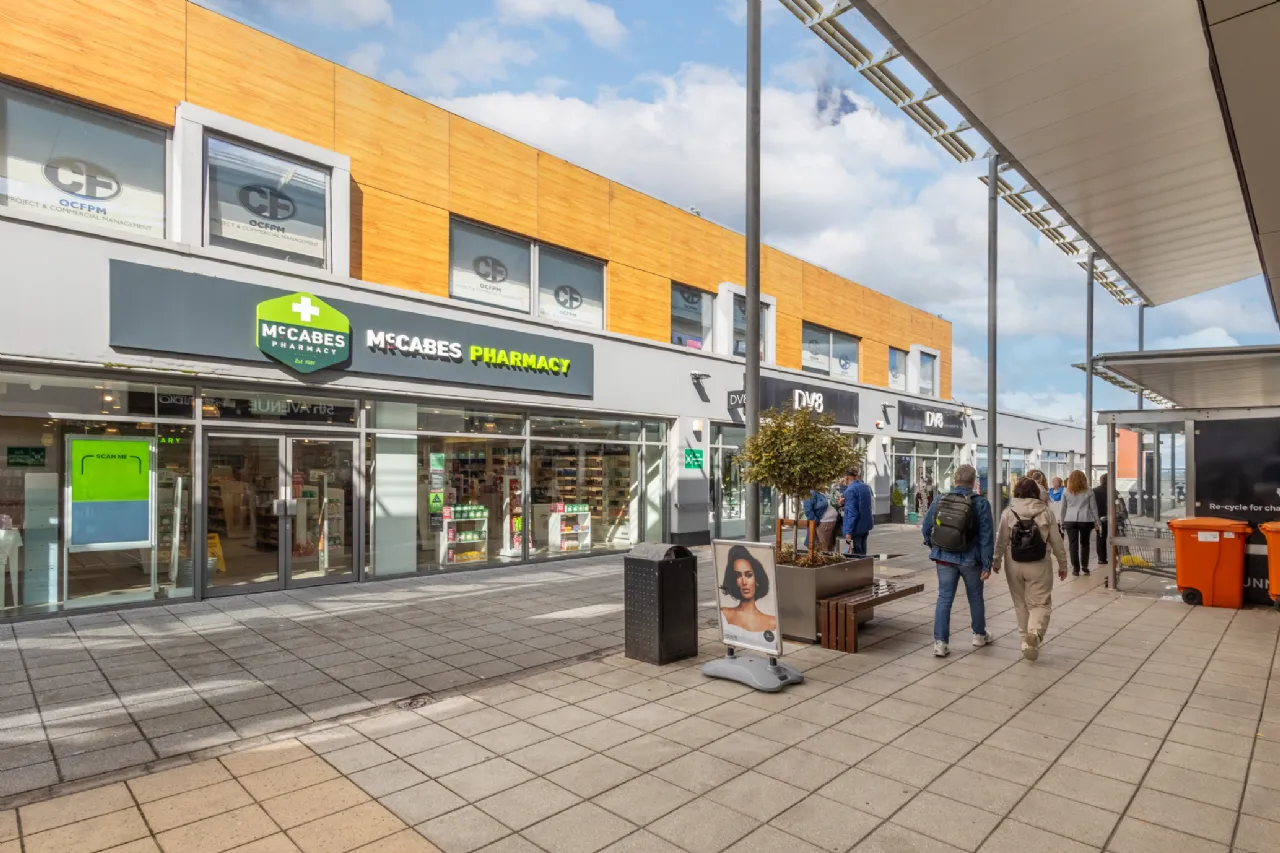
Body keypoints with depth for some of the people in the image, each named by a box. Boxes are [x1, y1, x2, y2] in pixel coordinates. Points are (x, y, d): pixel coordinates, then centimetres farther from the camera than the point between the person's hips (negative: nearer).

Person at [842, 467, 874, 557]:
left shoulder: (850, 490, -17)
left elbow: (852, 512, -20)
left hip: (856, 527, -9)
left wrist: (848, 532, -19)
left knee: (853, 556, -2)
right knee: (862, 554, 18)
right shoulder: (866, 487, 8)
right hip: (866, 525, 9)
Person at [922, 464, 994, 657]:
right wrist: (987, 565, -7)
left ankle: (940, 642, 1)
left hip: (945, 557, 2)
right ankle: (979, 635, 37)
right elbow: (986, 536, -12)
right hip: (970, 559, -1)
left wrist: (934, 547, 23)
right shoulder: (980, 503, -11)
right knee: (975, 598, 18)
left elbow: (926, 529, 5)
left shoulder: (939, 500, -2)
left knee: (944, 598, 5)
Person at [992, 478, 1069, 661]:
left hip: (1014, 564, 1)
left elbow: (1001, 540, -1)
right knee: (1040, 603, 6)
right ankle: (1034, 633, -17)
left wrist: (996, 561, 12)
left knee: (1021, 602, 16)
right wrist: (1062, 565, 14)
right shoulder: (1046, 512, -2)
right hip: (1039, 565, -1)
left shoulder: (1008, 512, -4)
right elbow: (1057, 542, 2)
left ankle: (1026, 637, 21)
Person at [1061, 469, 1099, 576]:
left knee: (1073, 544, 0)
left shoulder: (1066, 492, 8)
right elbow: (1093, 507, 7)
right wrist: (1096, 522, 11)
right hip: (1085, 520, 1)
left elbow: (1063, 508, 10)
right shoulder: (1088, 492, 8)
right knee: (1084, 543, 15)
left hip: (1070, 520, -1)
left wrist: (1062, 522, 15)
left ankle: (1076, 568, -1)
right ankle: (1084, 566, 18)